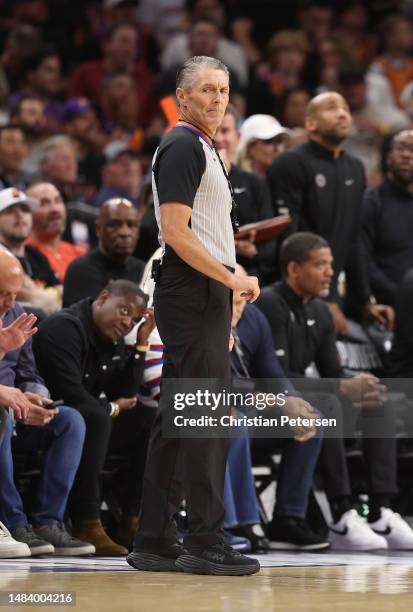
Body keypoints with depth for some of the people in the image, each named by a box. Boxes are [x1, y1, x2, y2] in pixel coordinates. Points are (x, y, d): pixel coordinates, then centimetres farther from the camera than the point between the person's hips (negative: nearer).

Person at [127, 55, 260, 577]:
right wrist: (232, 279, -17)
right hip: (193, 296, -10)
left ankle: (153, 542, 10)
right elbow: (176, 233, -19)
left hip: (202, 297, 10)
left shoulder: (201, 148, 21)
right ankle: (203, 544, -7)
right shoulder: (183, 147, -11)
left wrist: (223, 314, 20)